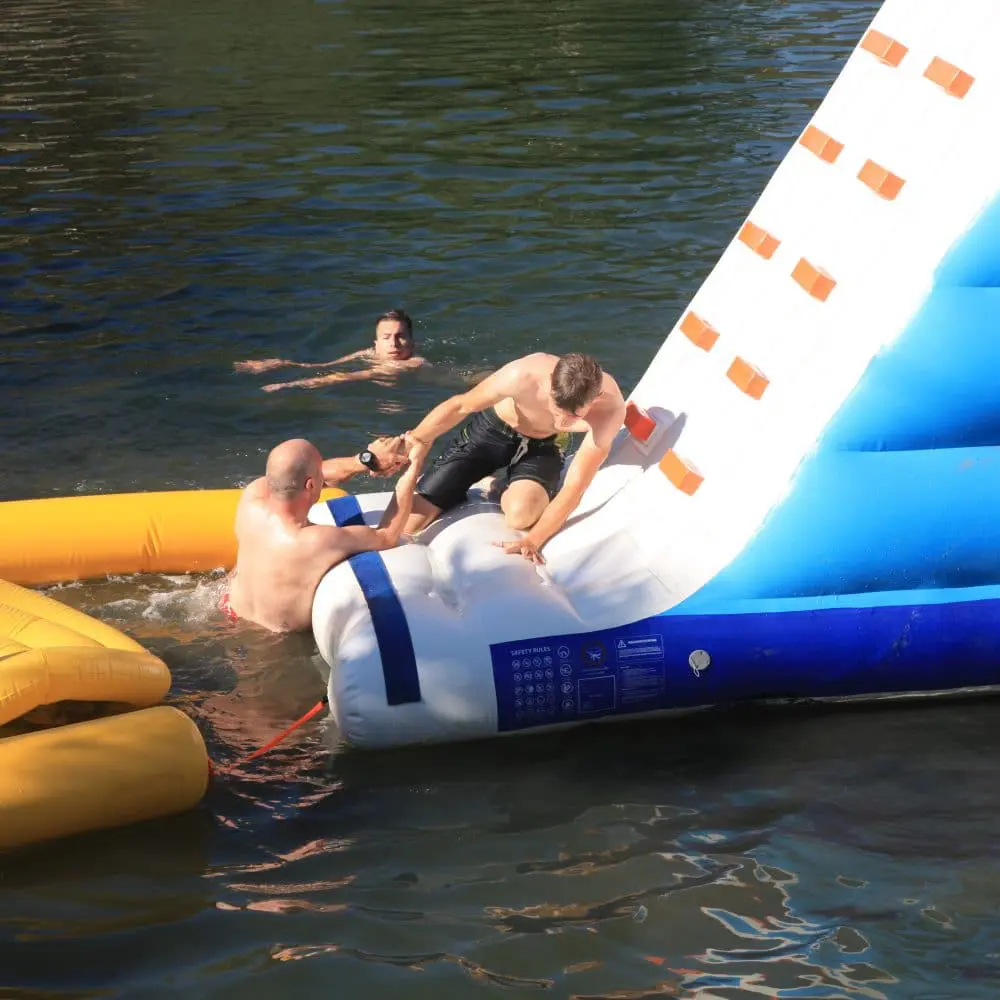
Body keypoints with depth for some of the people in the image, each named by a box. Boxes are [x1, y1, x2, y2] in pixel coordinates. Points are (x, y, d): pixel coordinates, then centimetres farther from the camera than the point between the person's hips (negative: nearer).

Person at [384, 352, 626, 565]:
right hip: (491, 431, 0)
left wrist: (533, 541, -32)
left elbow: (575, 485, -27)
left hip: (540, 446, 0)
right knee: (399, 525, -8)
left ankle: (507, 491, 4)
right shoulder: (524, 376, -37)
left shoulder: (610, 407, -34)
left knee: (521, 515, -35)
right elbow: (459, 406, -17)